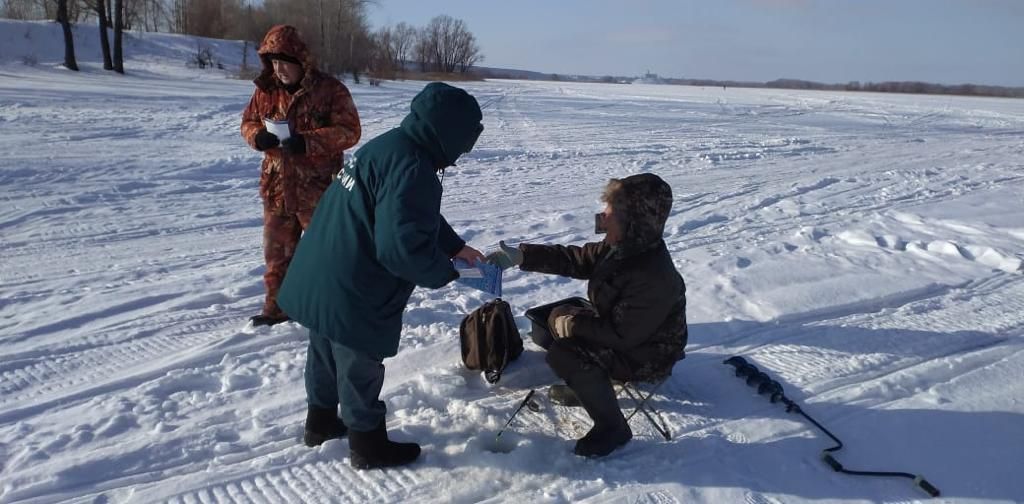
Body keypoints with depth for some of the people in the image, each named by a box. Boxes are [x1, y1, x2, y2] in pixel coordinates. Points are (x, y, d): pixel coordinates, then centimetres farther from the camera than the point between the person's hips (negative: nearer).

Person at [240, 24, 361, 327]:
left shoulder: (330, 89, -12)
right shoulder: (265, 89, 4)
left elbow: (349, 131, -15)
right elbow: (248, 121, 13)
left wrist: (308, 141, -26)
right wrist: (257, 136, -11)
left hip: (318, 188, -5)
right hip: (277, 186, 5)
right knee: (276, 250, 15)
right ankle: (276, 307, 29)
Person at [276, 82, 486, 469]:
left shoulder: (387, 146, 8)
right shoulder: (412, 168, -26)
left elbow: (417, 219, 19)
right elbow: (402, 245, -31)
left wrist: (456, 247, 15)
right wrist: (443, 273, -14)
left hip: (321, 279, 10)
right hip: (354, 294, -10)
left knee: (326, 353, 26)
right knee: (360, 368, 9)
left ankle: (321, 422, 46)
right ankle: (369, 446, 28)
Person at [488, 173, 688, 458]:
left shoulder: (653, 278, -36)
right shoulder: (622, 247, -9)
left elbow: (619, 334, -31)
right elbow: (575, 259, 1)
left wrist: (572, 323, -19)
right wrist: (521, 256, -7)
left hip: (645, 356, -9)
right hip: (622, 329, 10)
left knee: (564, 354, -25)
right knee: (560, 315, 17)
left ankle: (612, 428, -9)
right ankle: (583, 385, 31)